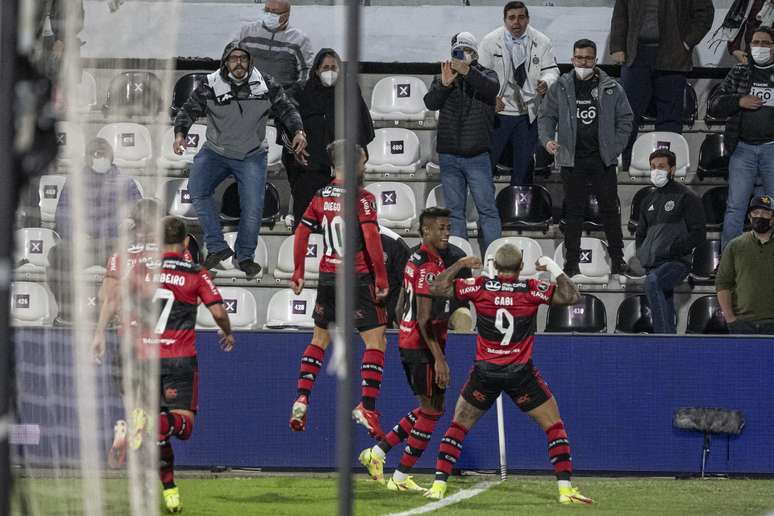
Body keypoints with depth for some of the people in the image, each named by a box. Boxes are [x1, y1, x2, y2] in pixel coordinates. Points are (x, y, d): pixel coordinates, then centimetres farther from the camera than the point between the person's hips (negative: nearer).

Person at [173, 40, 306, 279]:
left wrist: (298, 131, -15)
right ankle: (218, 247, -14)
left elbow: (286, 109, 2)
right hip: (216, 152, -1)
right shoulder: (210, 86, -11)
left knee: (253, 207, -5)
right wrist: (180, 133, -22)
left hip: (252, 156, 1)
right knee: (197, 190, -22)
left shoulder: (265, 85, -7)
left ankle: (245, 256, 17)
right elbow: (189, 109, -5)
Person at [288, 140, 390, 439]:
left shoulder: (321, 197, 5)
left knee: (319, 341, 20)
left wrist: (298, 274, 19)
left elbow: (301, 234, 9)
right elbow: (372, 240, -19)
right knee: (376, 342, 0)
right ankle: (366, 407, -10)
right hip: (358, 279, -6)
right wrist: (382, 280, -13)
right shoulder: (362, 198, -12)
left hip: (327, 278, 6)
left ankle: (302, 400, 11)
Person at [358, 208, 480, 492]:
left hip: (407, 343, 10)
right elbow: (424, 320, -22)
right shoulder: (429, 267, -18)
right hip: (423, 348, -10)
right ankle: (401, 477, 4)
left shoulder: (415, 260, 13)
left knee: (427, 408, 18)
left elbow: (400, 308, 19)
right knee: (432, 410, 0)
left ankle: (377, 452, 16)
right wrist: (439, 358, -22)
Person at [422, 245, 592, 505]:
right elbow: (572, 296, -7)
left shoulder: (479, 287, -5)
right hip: (520, 373, -2)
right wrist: (553, 268, 2)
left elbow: (436, 288, -1)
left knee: (458, 425, 16)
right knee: (554, 426, 8)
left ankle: (439, 484, 6)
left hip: (485, 372, 2)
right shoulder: (532, 290, -9)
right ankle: (565, 488, -2)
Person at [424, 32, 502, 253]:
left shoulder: (485, 75, 6)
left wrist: (467, 72, -34)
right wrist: (444, 84, -25)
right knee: (454, 211, 5)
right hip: (449, 156, 2)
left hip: (477, 154, -2)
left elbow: (491, 88, -18)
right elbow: (430, 102, -6)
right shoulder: (443, 79, 11)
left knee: (487, 208, -5)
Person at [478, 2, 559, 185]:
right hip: (498, 110, -2)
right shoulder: (490, 41, -4)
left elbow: (551, 70, 1)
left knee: (524, 167, 9)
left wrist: (546, 82, -24)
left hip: (528, 115, 2)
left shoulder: (541, 42, -1)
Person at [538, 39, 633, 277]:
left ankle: (617, 258, 11)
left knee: (609, 209, 4)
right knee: (573, 211, 3)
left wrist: (615, 147, -4)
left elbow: (624, 119, 6)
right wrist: (547, 139, -12)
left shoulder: (611, 88, 3)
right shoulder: (560, 88, 4)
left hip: (603, 159, 0)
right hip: (572, 159, 0)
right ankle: (572, 261, 7)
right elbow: (547, 116, 6)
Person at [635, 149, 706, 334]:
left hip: (676, 263, -7)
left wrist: (672, 250, -13)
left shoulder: (686, 197, 0)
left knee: (652, 282, -35)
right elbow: (640, 234, 30)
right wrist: (642, 253, 11)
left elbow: (698, 234, -7)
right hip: (653, 266, 7)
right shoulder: (649, 200, 20)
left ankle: (662, 336, -38)